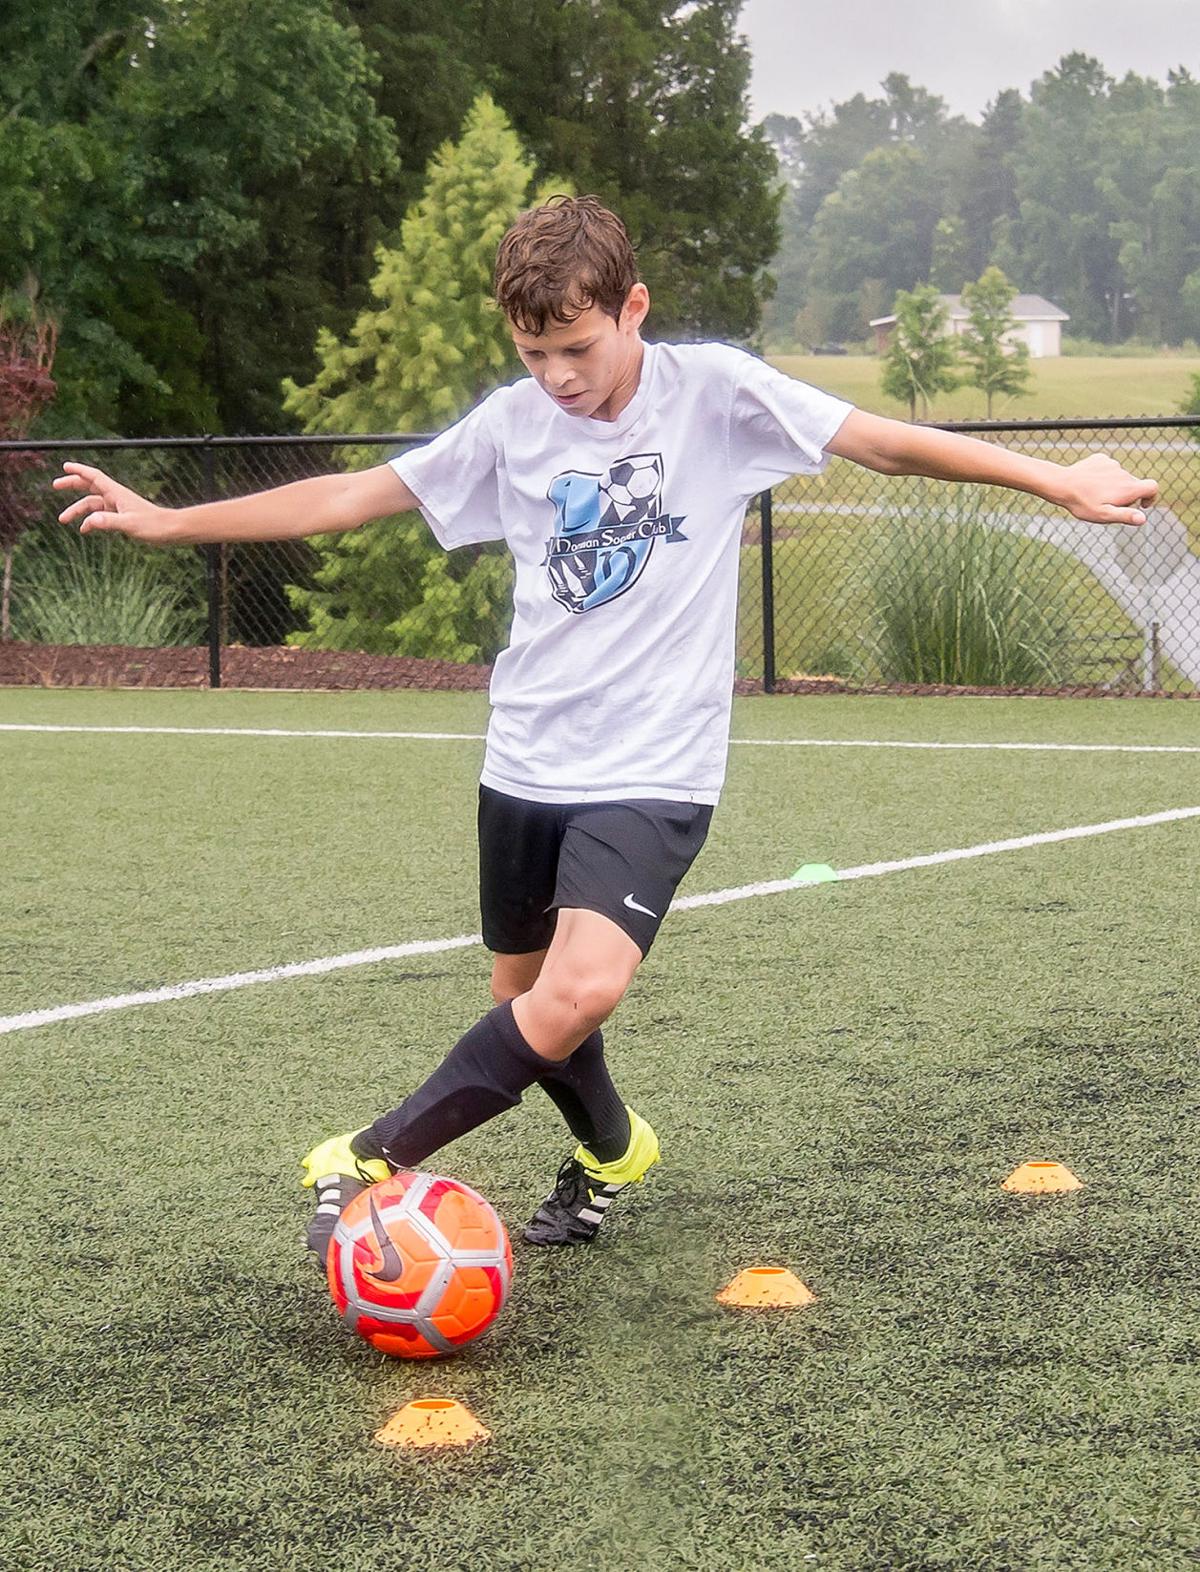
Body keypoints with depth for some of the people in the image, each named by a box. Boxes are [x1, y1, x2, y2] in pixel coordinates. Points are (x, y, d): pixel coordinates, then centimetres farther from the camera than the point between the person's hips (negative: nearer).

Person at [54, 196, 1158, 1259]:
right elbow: (352, 496, 9)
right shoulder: (512, 422, 3)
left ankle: (370, 1162, -17)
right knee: (529, 1001, 13)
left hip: (653, 772, -4)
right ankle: (611, 1152, 43)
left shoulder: (715, 392, -6)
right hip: (527, 764, 5)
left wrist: (1060, 482, -11)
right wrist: (167, 521, 7)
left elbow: (886, 442, -5)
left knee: (578, 994, -25)